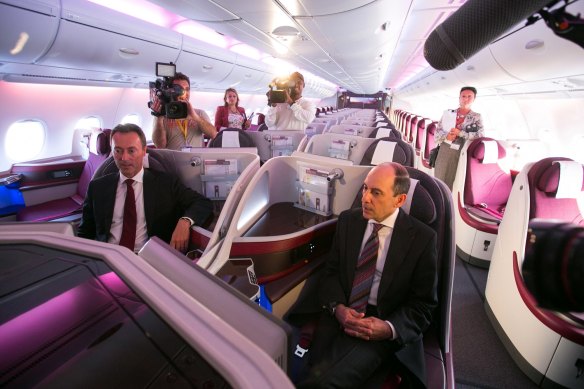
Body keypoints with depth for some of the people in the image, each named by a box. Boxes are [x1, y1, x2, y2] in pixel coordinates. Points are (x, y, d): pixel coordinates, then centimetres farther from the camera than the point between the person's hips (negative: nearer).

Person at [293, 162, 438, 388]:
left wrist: (389, 328, -17)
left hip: (381, 326, -2)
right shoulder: (348, 220, 4)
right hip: (339, 315, 3)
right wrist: (338, 307, -12)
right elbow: (330, 272, 7)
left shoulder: (422, 238, -5)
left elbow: (423, 304, 0)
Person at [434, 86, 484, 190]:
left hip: (461, 153, -1)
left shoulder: (476, 117, 4)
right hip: (444, 150, 1)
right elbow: (437, 132, 6)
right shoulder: (448, 113, 8)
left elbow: (481, 135, -11)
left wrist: (460, 133, -15)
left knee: (452, 183, 5)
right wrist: (446, 136, -15)